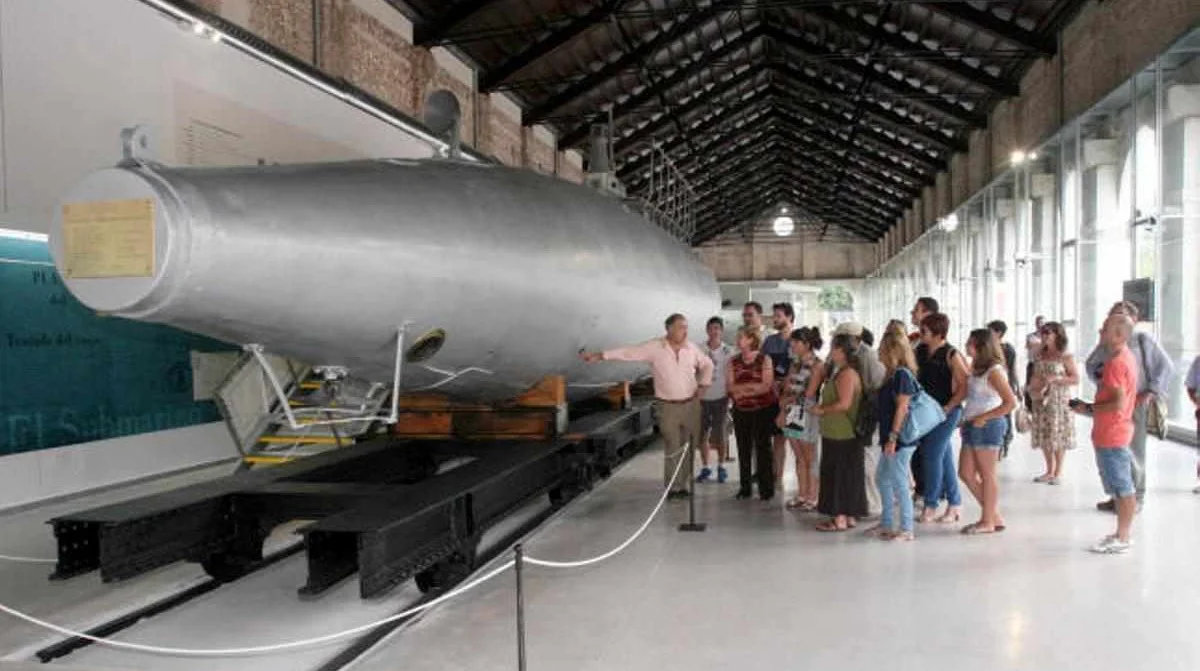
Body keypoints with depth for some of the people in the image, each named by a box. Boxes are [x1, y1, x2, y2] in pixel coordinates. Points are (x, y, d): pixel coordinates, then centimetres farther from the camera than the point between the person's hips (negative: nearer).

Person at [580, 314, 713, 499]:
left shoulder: (692, 348, 2)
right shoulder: (654, 347, -9)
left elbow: (707, 364, 19)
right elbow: (627, 352, -15)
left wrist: (703, 385, 8)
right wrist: (599, 356, -23)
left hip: (691, 404, 3)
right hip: (668, 406, -3)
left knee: (689, 447, 6)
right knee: (673, 448, -2)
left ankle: (680, 483, 18)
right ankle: (674, 487, 9)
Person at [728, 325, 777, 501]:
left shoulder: (764, 360, -5)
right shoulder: (733, 361, 6)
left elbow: (766, 386, -14)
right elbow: (729, 386, -2)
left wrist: (741, 388, -12)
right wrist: (753, 385, -14)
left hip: (763, 409, -4)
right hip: (741, 411, 4)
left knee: (762, 448, 1)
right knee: (743, 449, 7)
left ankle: (766, 488, 8)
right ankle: (745, 487, 16)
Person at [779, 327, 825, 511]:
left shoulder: (817, 365, -9)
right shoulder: (795, 364, 12)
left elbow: (808, 394, -12)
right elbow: (786, 389, 9)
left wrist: (788, 400, -3)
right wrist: (783, 411, -3)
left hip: (808, 415, -6)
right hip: (792, 414, 6)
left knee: (810, 458, 2)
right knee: (799, 457, 12)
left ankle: (812, 498, 9)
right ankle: (801, 495, 19)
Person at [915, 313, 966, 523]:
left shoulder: (951, 355, -12)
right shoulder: (920, 350, 7)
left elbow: (965, 386, -14)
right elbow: (917, 377, 19)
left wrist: (947, 408, -17)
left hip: (946, 412, -7)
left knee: (931, 456, -7)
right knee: (944, 457, 12)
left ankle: (930, 505, 4)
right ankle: (955, 503, 22)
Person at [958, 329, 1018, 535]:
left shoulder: (994, 371, -12)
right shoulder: (976, 369, 14)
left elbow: (1010, 403, -18)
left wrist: (984, 418, -15)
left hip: (988, 426, -9)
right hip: (972, 426, 9)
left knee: (987, 474, 1)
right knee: (966, 473, 10)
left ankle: (988, 521, 12)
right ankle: (994, 516, 21)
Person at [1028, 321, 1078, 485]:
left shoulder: (1065, 357, -6)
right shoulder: (1040, 356, 9)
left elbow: (1076, 379, -10)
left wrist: (1055, 379, -19)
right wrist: (1032, 388, 1)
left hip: (1059, 402, -5)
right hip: (1041, 402, 5)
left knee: (1058, 436, 1)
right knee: (1044, 436, 9)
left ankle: (1058, 472, 13)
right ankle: (1049, 471, 22)